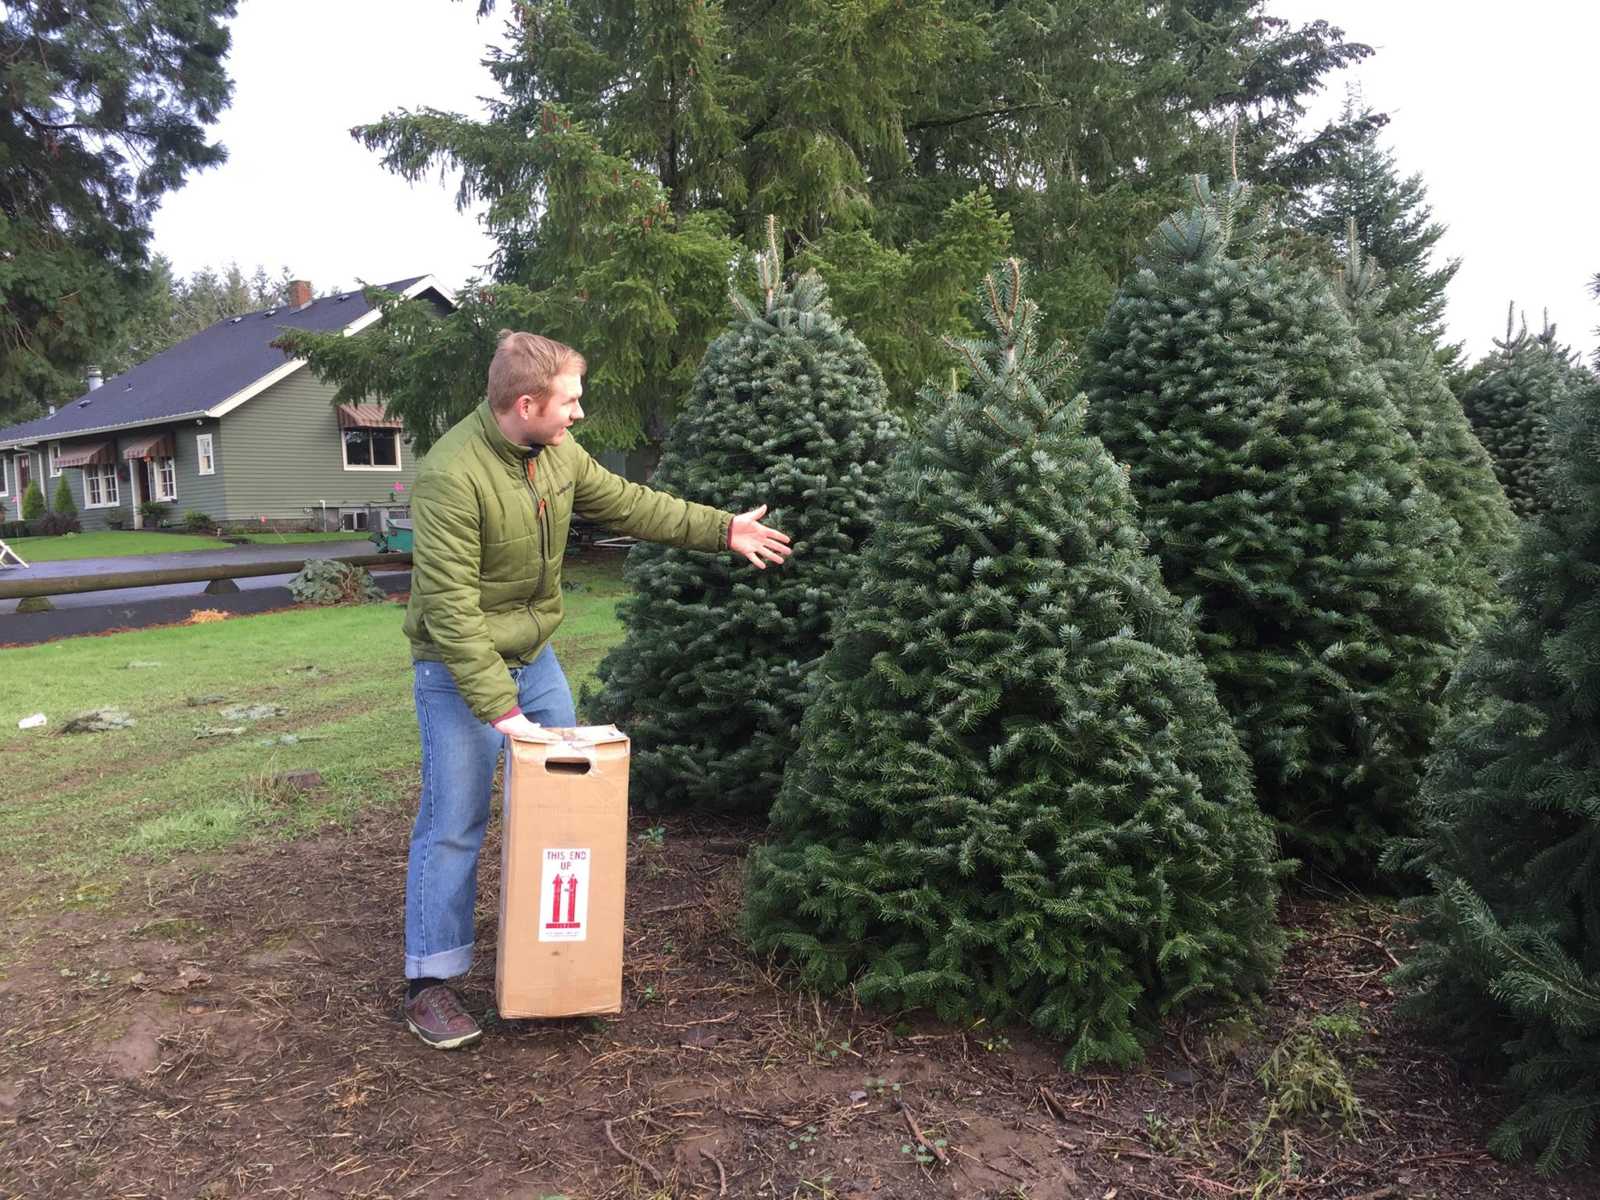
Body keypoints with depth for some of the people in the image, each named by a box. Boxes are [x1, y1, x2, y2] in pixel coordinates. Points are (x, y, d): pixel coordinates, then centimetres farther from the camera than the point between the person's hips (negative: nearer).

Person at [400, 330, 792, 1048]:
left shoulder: (558, 454, -4)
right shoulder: (451, 476, -28)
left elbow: (629, 504, 9)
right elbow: (450, 608, -29)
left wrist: (722, 529, 5)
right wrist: (498, 707, -31)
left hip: (535, 656, 8)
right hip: (459, 670, -8)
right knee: (453, 824, -1)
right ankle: (429, 983, 15)